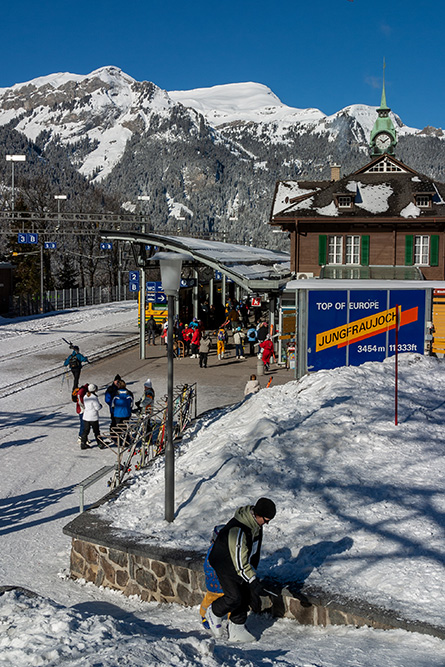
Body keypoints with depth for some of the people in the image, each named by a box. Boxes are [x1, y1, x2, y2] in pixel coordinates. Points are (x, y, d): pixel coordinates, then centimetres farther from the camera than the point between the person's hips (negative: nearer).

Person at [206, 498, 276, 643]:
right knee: (234, 597, -15)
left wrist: (253, 570, 18)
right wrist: (254, 583, -29)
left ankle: (236, 630, 21)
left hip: (243, 565, 8)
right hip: (226, 566, -8)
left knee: (245, 596, 7)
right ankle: (214, 613, 13)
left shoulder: (256, 524, -6)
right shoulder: (237, 530, -36)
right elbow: (240, 564, -32)